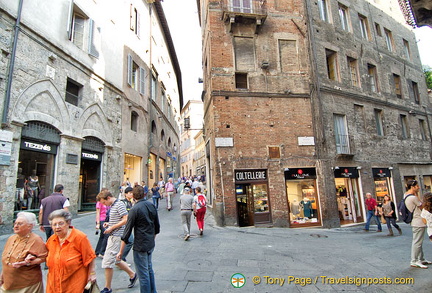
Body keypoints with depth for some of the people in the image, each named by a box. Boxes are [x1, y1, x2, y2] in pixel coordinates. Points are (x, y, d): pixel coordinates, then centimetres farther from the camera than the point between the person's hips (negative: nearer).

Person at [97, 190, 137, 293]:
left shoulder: (119, 204, -16)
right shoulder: (112, 206, 13)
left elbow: (125, 220, -22)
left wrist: (111, 228, -18)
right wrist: (109, 224, 6)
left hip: (116, 237, -10)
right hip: (112, 236, 10)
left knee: (107, 262, -2)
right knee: (116, 260, 18)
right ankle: (132, 275, 33)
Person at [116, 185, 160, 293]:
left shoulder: (135, 209, -17)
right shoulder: (152, 206, 2)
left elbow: (127, 231, -15)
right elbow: (157, 227, 10)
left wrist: (121, 251, -8)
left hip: (140, 246, -7)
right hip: (151, 244, 7)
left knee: (143, 274, 6)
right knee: (149, 269, 24)